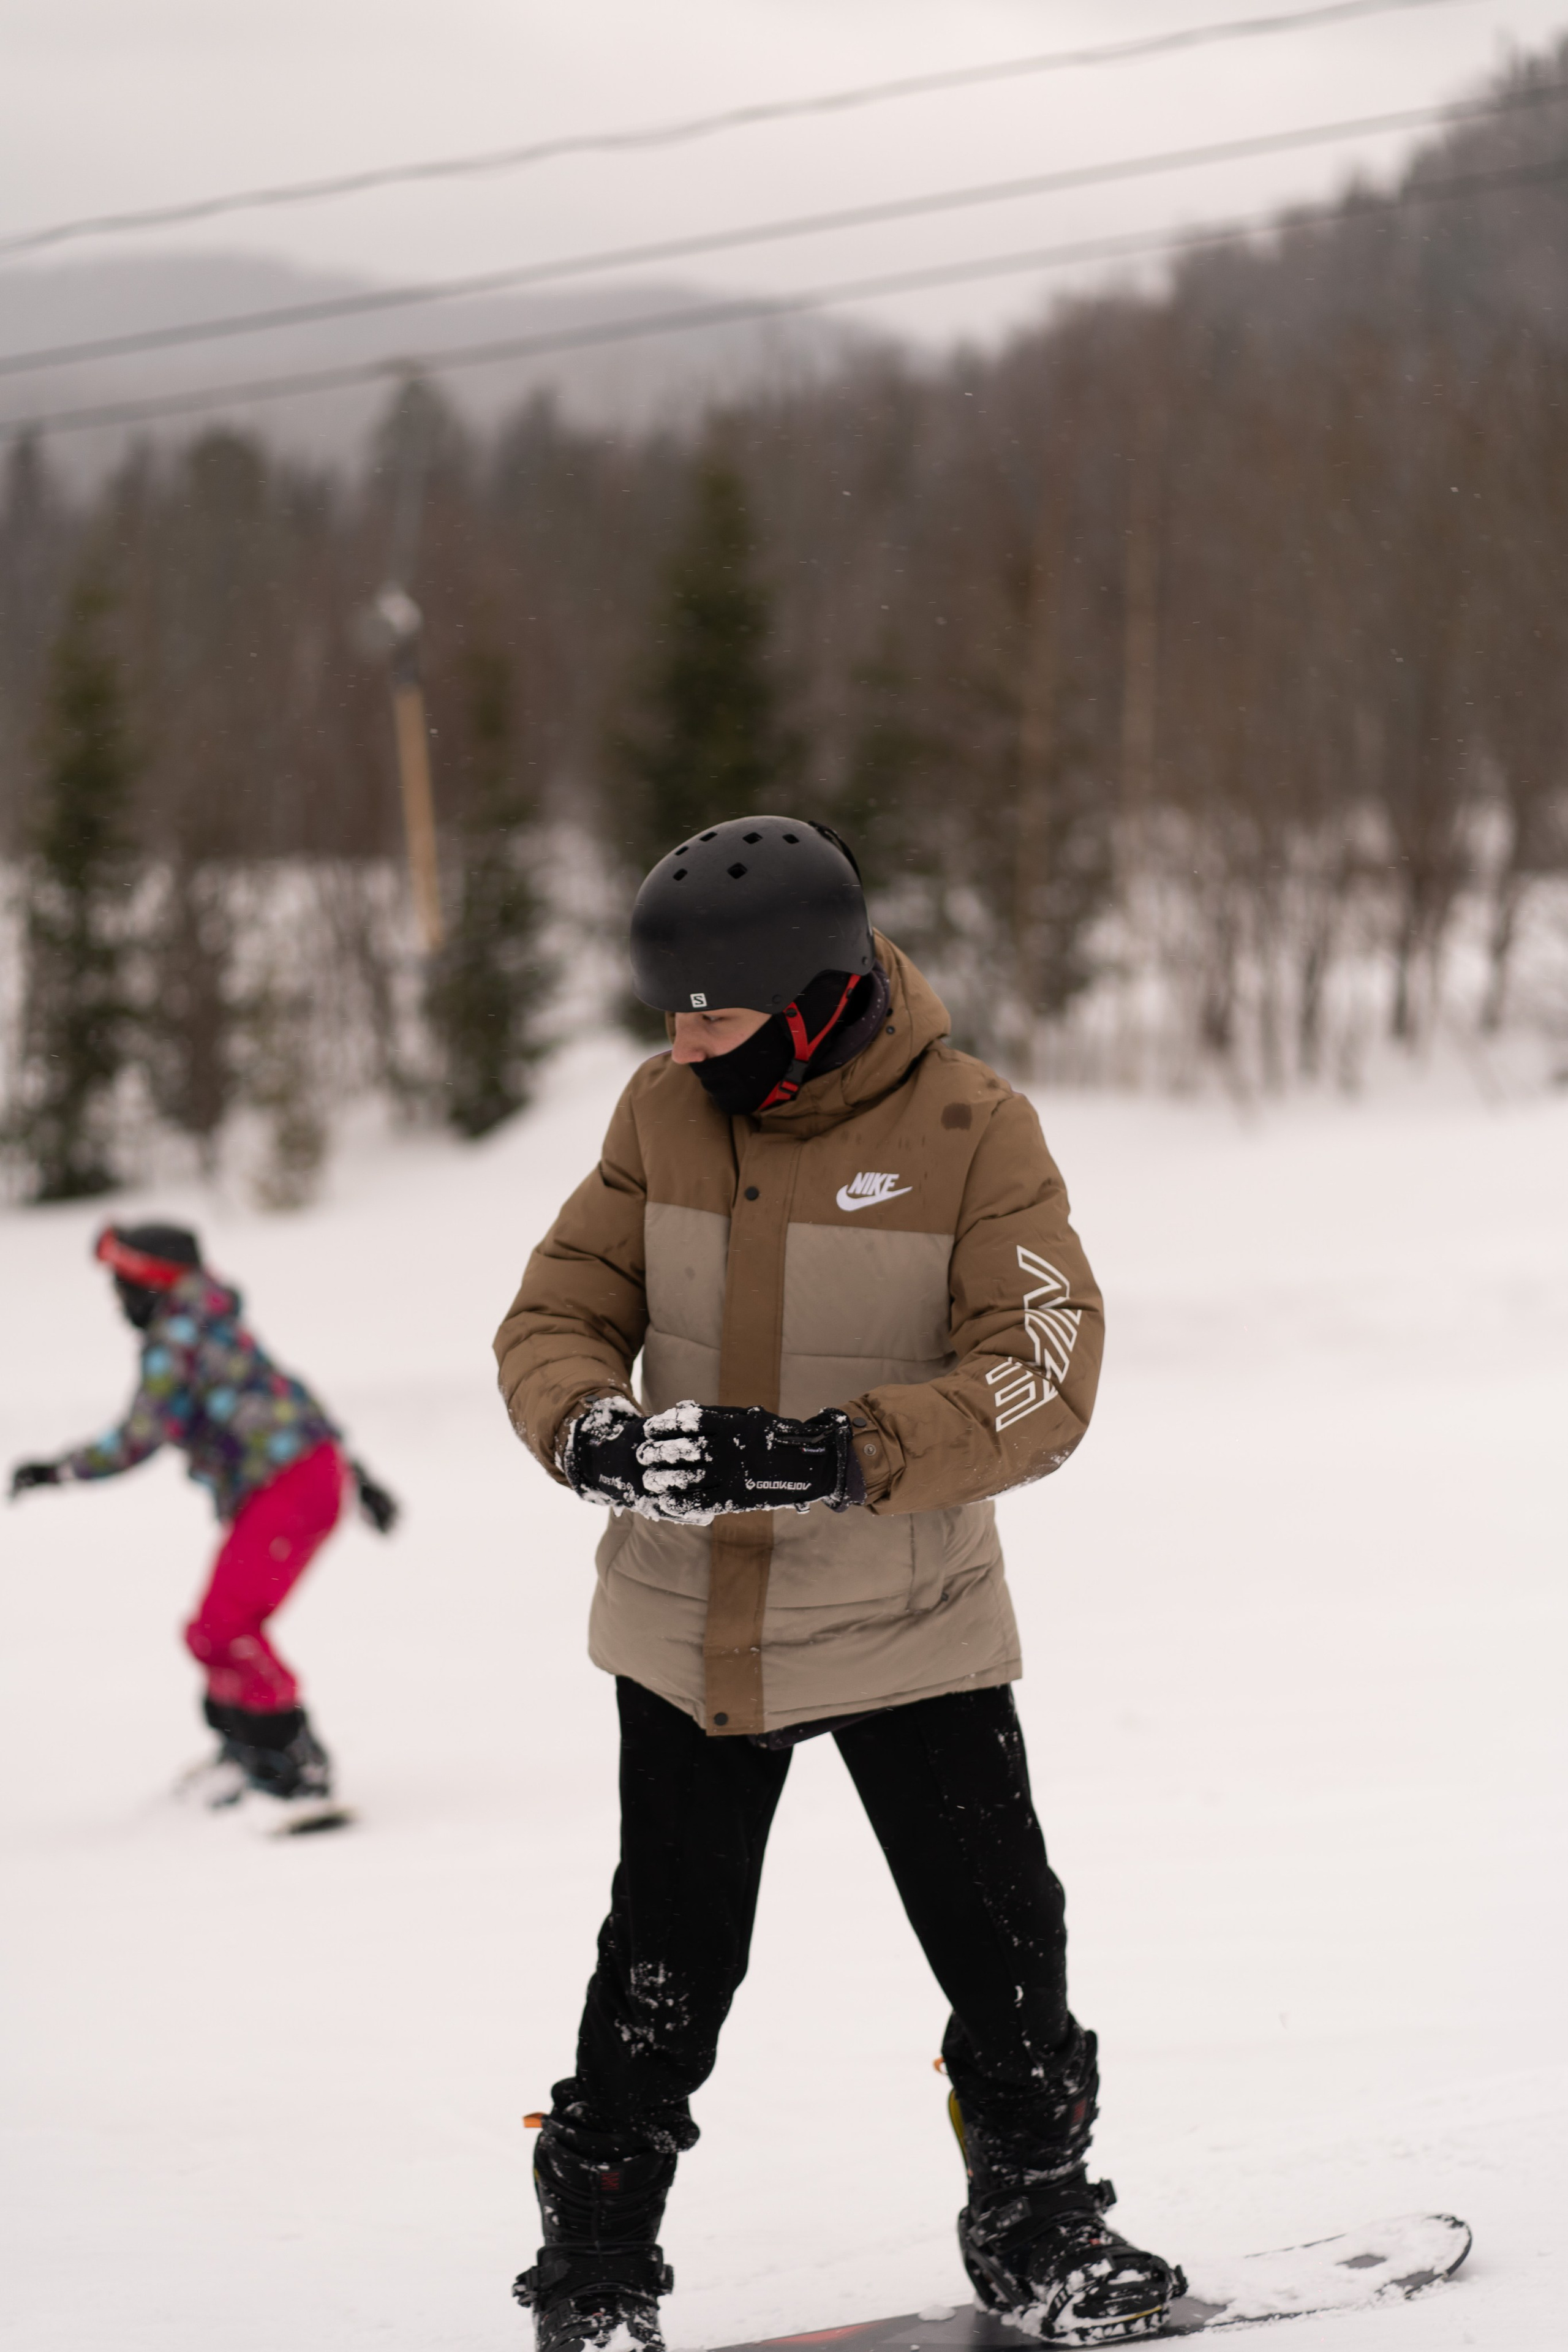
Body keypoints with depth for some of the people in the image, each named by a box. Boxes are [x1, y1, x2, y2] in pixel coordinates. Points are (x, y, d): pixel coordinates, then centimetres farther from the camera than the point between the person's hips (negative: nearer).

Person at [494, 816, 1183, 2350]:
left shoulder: (972, 1132, -15)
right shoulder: (664, 1115, -4)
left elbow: (1039, 1387, -20)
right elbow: (558, 1317, -1)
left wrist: (827, 1456, -33)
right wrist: (594, 1432, -25)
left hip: (907, 1628, -2)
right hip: (686, 1624, 2)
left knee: (1002, 1945, 5)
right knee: (666, 1965, 9)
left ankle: (1032, 2222, 27)